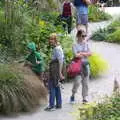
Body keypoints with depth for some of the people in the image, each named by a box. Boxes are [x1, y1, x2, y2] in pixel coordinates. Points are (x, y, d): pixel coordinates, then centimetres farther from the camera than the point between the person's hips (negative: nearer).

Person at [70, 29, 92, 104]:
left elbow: (90, 53, 2)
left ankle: (85, 98, 12)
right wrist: (85, 54, -4)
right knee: (77, 81, -10)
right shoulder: (75, 45, -2)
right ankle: (73, 95, 11)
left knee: (85, 82, 5)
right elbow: (76, 55, -15)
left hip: (86, 64, 4)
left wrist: (81, 53, -9)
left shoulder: (86, 44, 11)